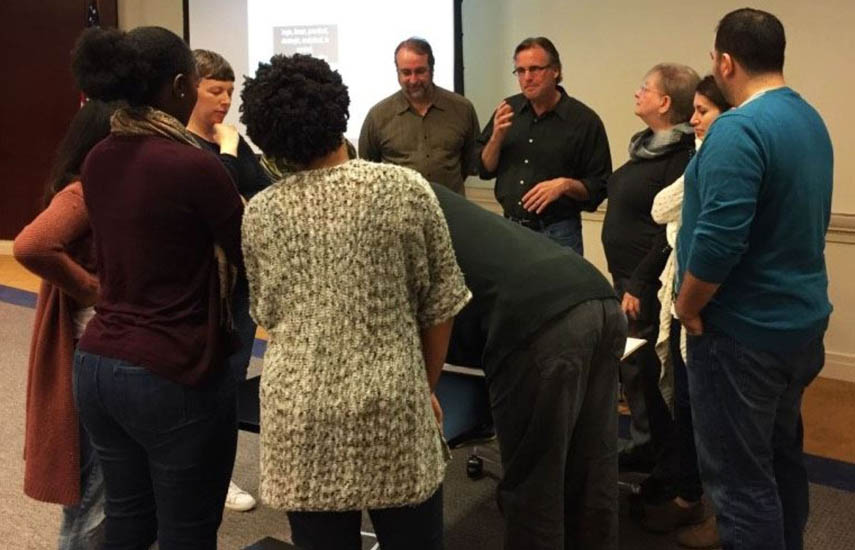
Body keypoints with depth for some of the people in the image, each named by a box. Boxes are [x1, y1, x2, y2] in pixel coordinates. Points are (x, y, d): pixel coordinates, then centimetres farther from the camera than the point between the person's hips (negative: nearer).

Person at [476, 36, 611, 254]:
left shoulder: (584, 120, -8)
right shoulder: (508, 109, 5)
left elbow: (598, 188, -6)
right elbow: (484, 169, 7)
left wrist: (565, 185, -23)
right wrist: (497, 136, -9)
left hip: (558, 235, -4)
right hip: (509, 228, 4)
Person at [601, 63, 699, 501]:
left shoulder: (681, 156, -17)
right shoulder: (649, 145, 12)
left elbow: (672, 231, -21)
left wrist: (639, 286, -20)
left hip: (648, 283, -9)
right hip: (627, 276, 9)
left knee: (641, 369, -4)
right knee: (628, 364, 16)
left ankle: (669, 470, 9)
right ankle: (646, 448, 31)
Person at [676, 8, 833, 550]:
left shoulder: (738, 129, -21)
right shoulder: (811, 120, 9)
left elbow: (718, 240, -28)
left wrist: (686, 308, -12)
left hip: (744, 332, -9)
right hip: (800, 321, 10)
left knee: (740, 476, 1)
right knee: (782, 455, 22)